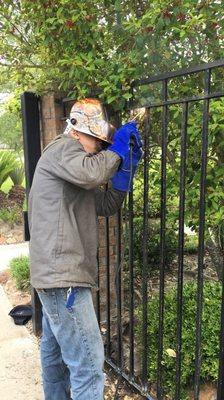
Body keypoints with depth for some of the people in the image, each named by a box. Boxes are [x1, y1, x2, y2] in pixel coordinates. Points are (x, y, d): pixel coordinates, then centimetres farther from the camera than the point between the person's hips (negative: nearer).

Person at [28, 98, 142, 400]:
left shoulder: (70, 159, 22)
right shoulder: (62, 147, -6)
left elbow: (107, 205, 15)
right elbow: (90, 173, -29)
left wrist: (127, 166, 7)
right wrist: (117, 149, -12)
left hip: (55, 273, 11)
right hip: (63, 275, -11)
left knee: (55, 349, 24)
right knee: (88, 361, -7)